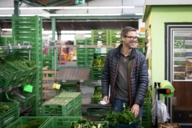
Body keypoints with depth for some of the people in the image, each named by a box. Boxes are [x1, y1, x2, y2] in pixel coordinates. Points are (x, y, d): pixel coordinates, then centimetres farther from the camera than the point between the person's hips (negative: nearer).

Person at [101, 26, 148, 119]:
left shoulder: (140, 57, -6)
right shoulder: (112, 54, -2)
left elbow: (143, 82, -8)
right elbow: (105, 76, 6)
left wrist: (137, 103, -15)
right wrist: (105, 94, -3)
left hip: (135, 100, 0)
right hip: (117, 100, 1)